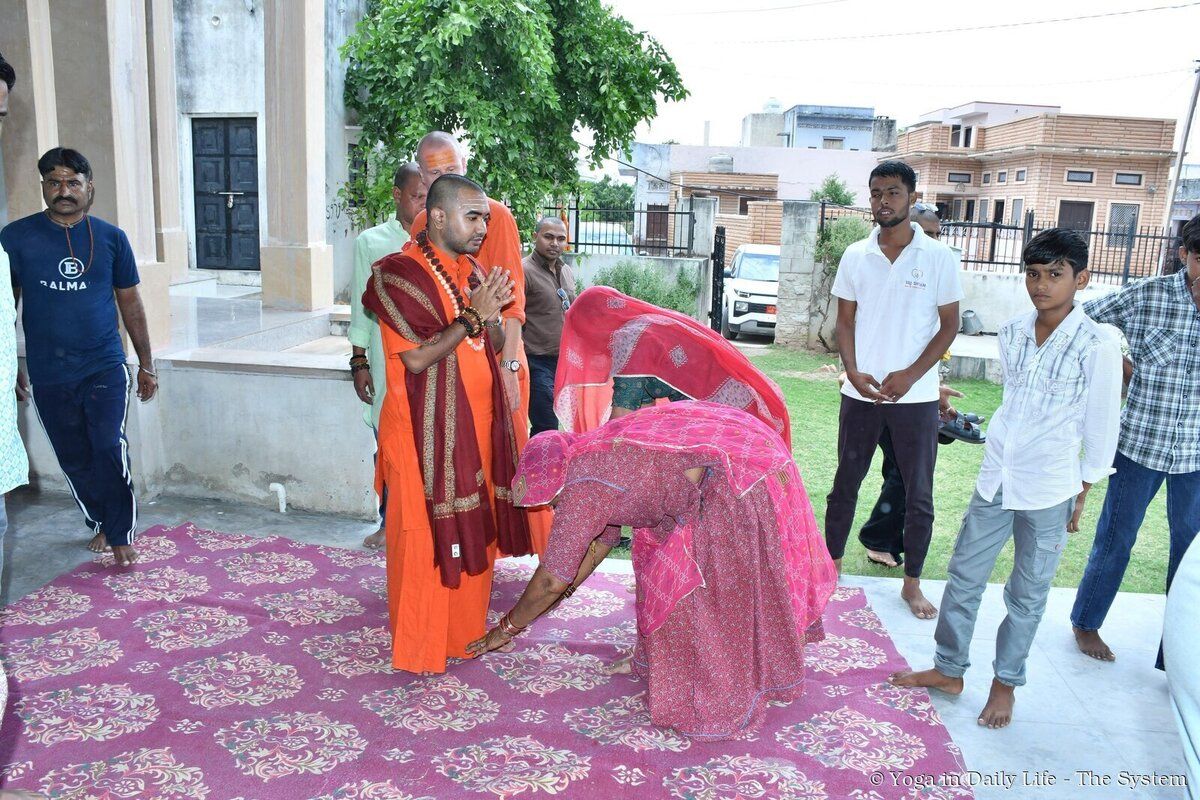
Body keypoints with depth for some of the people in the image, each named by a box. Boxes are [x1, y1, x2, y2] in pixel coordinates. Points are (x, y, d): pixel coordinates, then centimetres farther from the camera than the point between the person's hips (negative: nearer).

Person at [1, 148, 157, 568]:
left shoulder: (111, 238, 1)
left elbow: (130, 303, 7)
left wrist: (146, 366, 8)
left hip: (105, 367, -1)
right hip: (48, 375, 1)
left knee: (110, 450, -10)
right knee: (74, 459, 11)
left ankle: (120, 536, 4)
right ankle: (99, 523, 32)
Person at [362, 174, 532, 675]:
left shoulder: (472, 272, 12)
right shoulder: (401, 274, -12)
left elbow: (495, 345, 12)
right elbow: (416, 358, -20)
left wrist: (491, 314, -8)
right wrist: (473, 315, -16)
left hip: (476, 425, 7)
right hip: (427, 430, -7)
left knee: (474, 534, 13)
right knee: (426, 540, 1)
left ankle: (464, 632, 29)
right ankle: (420, 648, 16)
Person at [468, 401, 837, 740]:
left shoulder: (579, 487, -11)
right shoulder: (595, 457, 15)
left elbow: (551, 580, -4)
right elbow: (600, 542, 27)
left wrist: (507, 627, 11)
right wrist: (555, 595, 34)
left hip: (738, 482, -10)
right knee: (662, 548, 19)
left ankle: (722, 701, 20)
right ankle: (656, 657, 35)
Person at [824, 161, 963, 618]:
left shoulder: (938, 258, -3)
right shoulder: (855, 257, 4)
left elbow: (949, 325, -1)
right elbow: (845, 321, 7)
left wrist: (910, 375, -12)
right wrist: (853, 372, -9)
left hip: (915, 396, -2)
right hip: (860, 392, 2)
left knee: (918, 495, 6)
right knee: (845, 484, 12)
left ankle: (912, 584, 21)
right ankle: (832, 566, 27)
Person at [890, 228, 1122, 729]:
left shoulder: (1098, 345, -12)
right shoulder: (1012, 334, 1)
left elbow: (1102, 426, -6)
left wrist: (1082, 495, -2)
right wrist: (1002, 456, 13)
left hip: (1049, 492, -4)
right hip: (995, 480, 5)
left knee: (1027, 594, 10)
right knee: (964, 575, 11)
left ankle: (1005, 683, 28)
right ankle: (949, 669, 28)